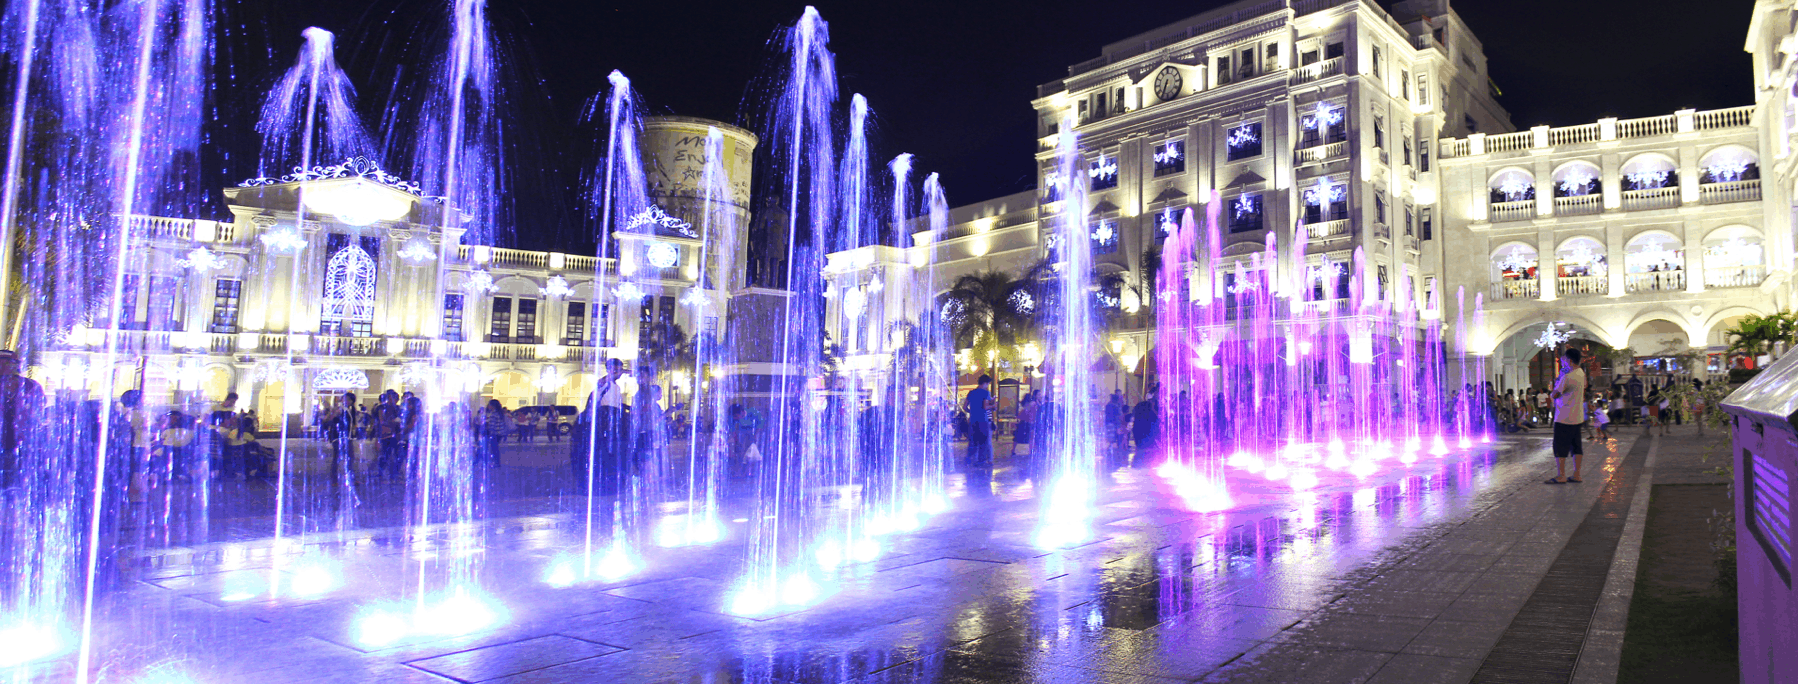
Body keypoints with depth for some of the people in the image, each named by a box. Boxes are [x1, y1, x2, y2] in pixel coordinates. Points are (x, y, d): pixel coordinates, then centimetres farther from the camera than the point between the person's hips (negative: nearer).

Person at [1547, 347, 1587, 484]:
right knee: (1576, 446, 11)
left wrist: (1556, 385, 6)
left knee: (1560, 446, -2)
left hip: (1564, 418, -8)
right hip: (1578, 416, 8)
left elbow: (1554, 395, -12)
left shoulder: (1567, 377, -21)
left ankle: (1561, 476, 0)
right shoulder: (1581, 373, 6)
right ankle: (1576, 475, 13)